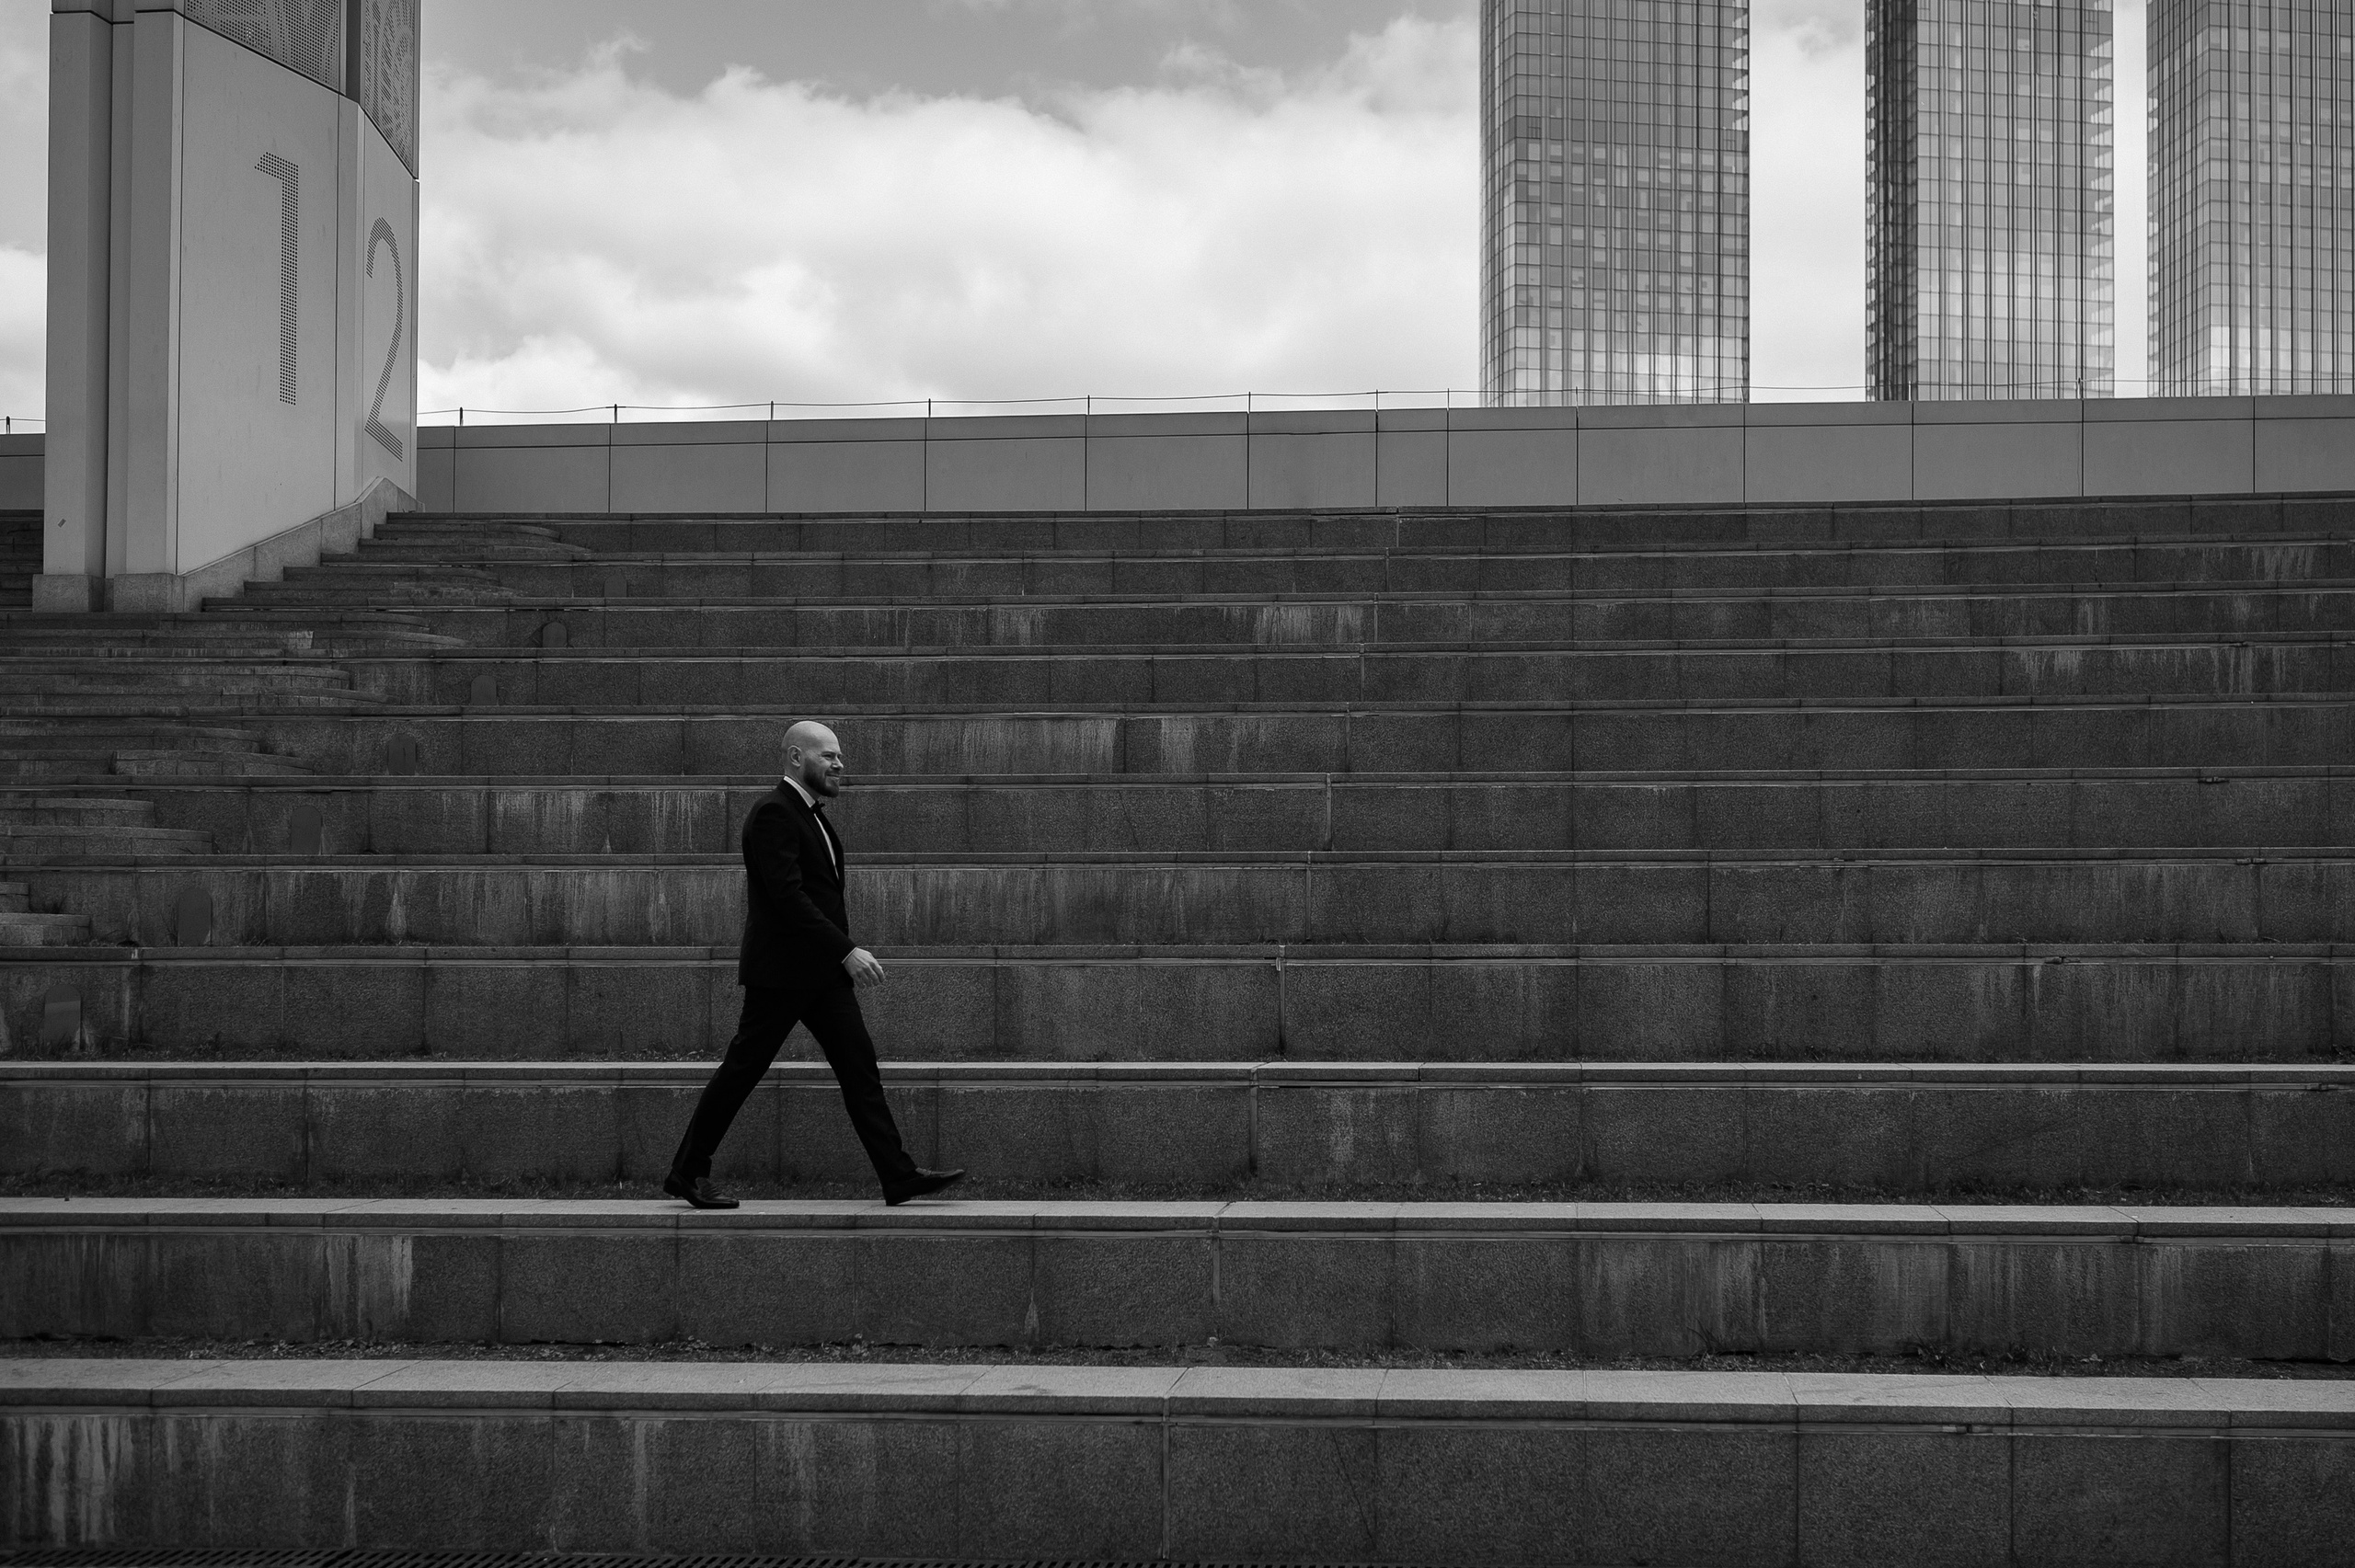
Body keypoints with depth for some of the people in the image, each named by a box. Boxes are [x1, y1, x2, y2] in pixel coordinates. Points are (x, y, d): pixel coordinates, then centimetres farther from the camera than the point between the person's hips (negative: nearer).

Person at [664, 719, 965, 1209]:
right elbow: (788, 895, -23)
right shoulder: (773, 812, -15)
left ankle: (899, 1176, 1)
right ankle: (687, 1173, 12)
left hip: (822, 971, 9)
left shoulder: (812, 813, 16)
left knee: (860, 1067, 3)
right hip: (781, 971, -9)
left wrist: (846, 954, 16)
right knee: (741, 1070, 0)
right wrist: (847, 951, -26)